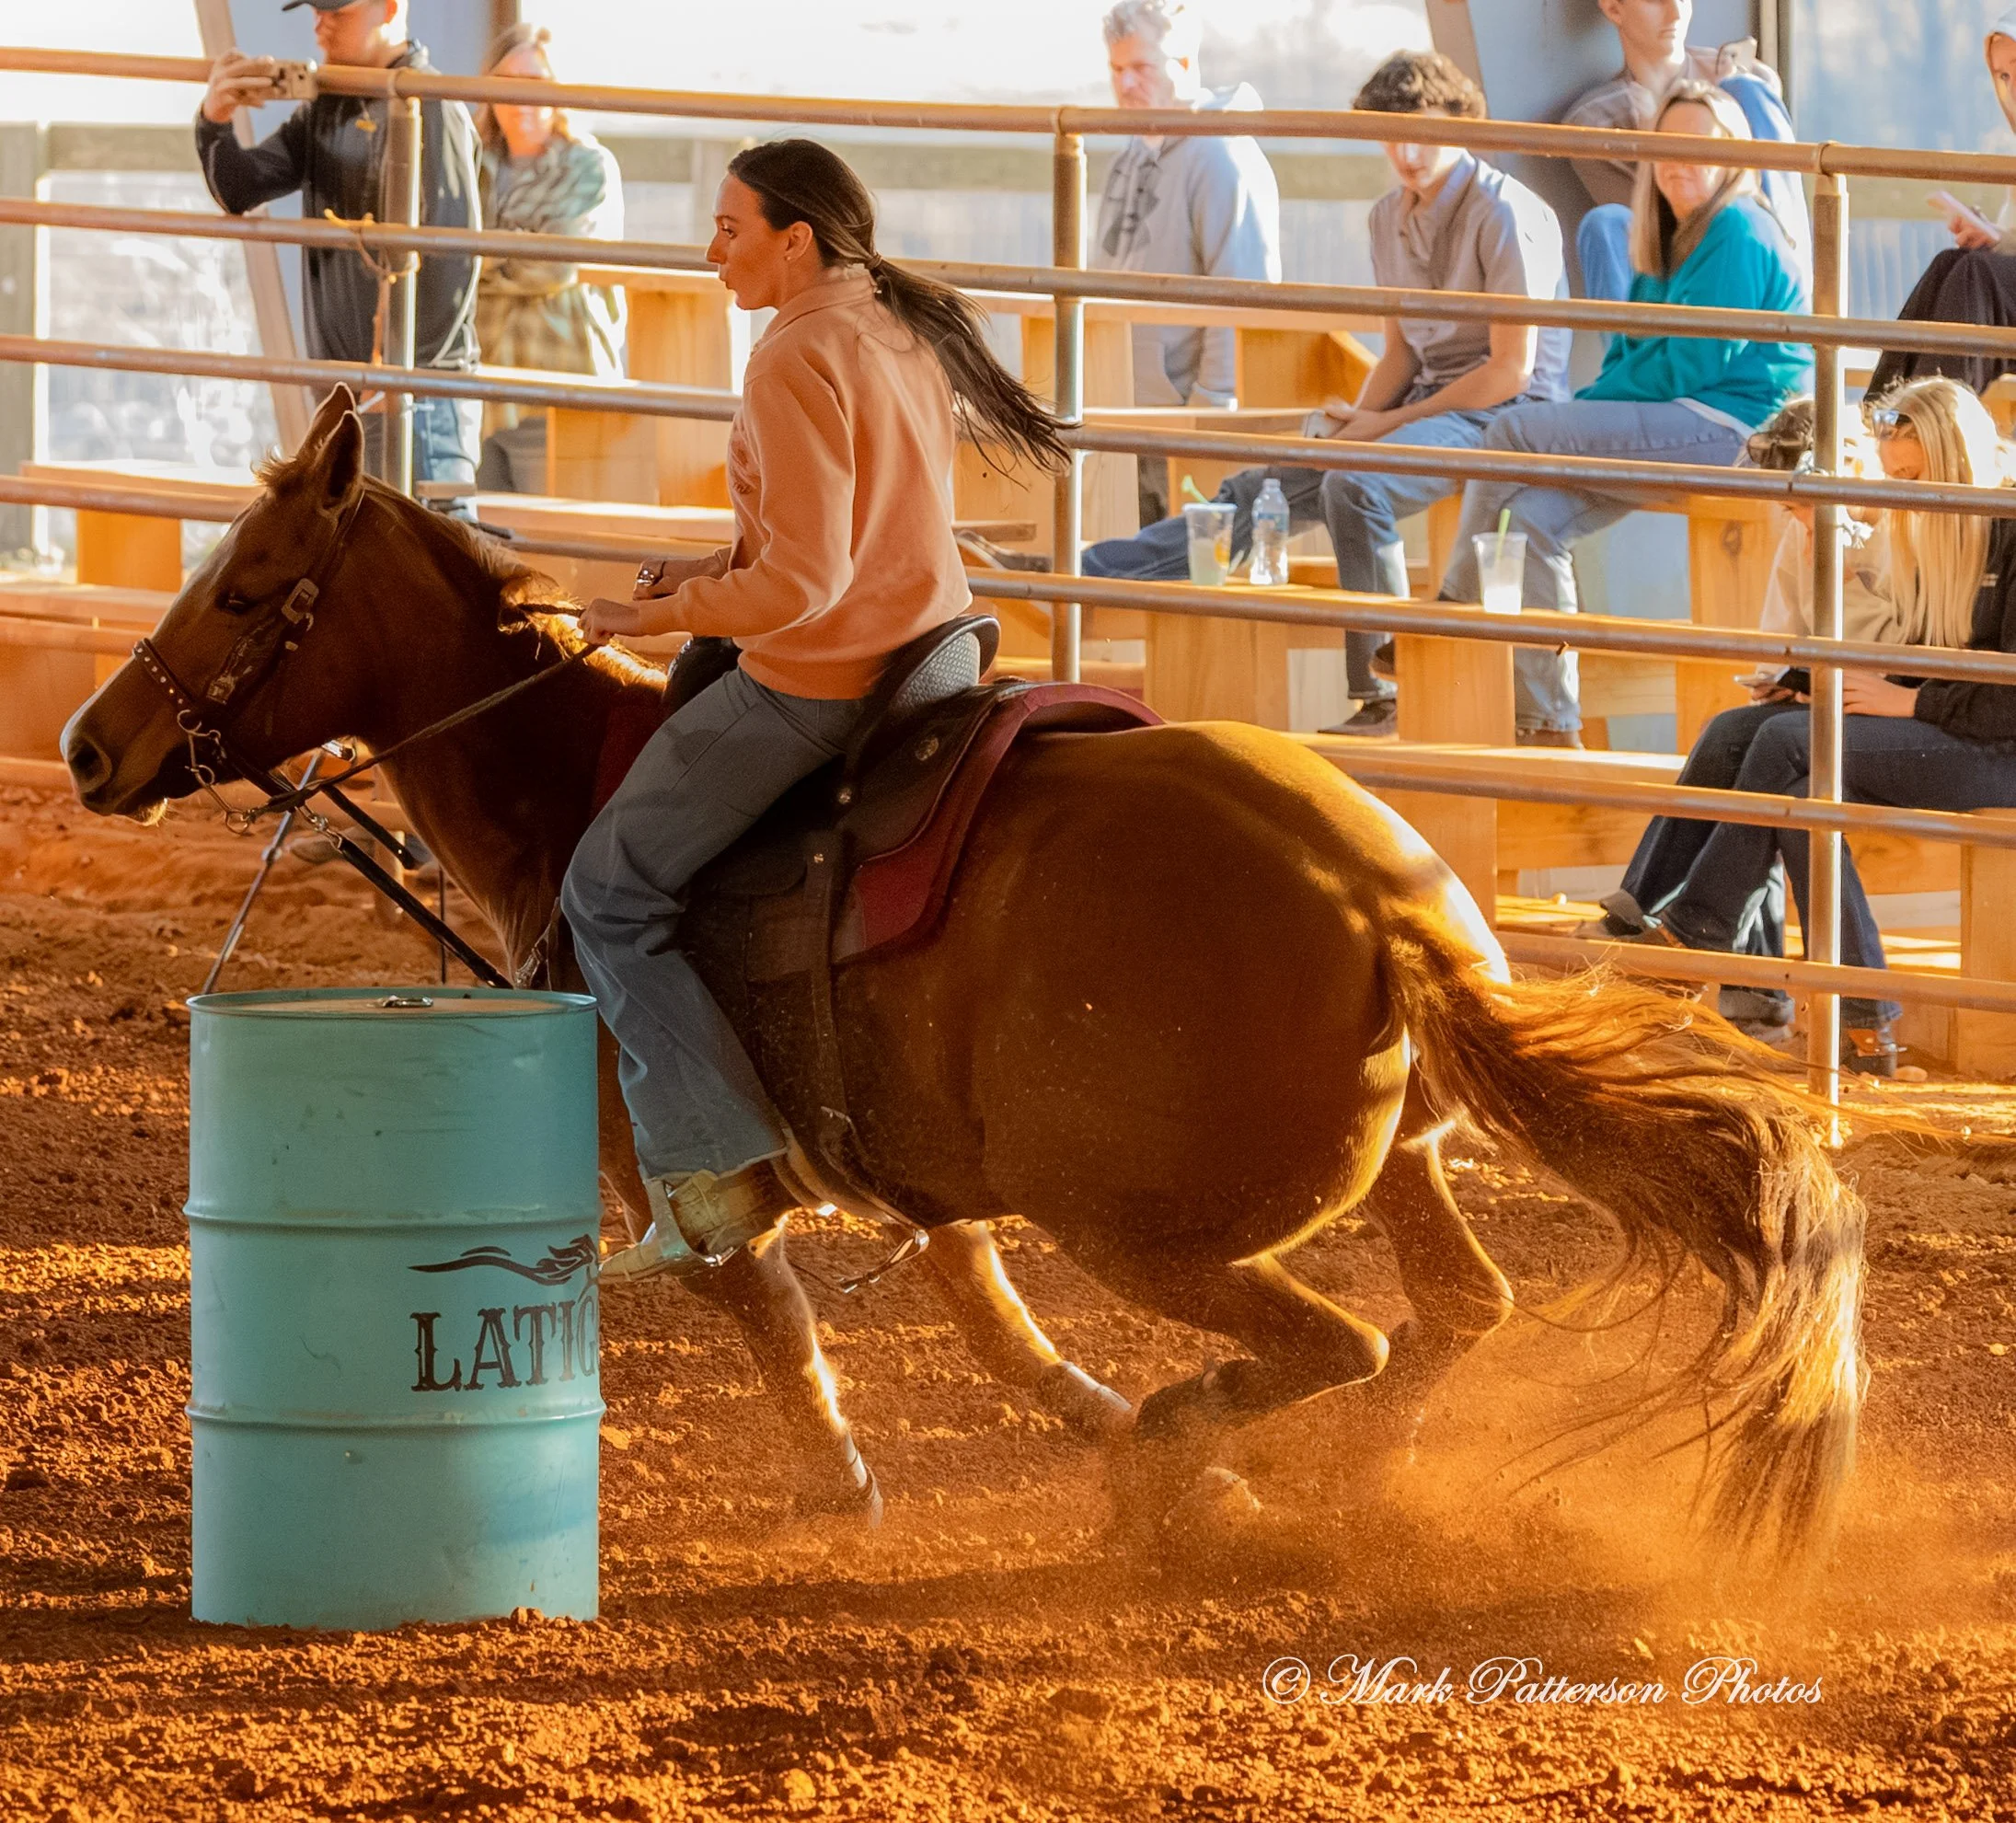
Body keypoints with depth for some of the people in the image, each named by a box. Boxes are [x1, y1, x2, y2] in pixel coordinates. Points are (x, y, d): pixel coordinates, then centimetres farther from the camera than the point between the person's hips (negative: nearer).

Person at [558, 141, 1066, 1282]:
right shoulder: (908, 332, 8)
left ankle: (716, 1176, -6)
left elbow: (801, 584, -25)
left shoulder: (799, 362, -21)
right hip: (930, 652, 10)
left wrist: (655, 616, -14)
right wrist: (732, 561, 12)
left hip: (819, 680, -10)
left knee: (611, 892, 0)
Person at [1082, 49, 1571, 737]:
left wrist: (1385, 425, -13)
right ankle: (1084, 574, -9)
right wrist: (1358, 418, -3)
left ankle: (1383, 699, -30)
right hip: (1424, 400, 8)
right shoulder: (1390, 217, 12)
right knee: (1263, 489, -5)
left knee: (1354, 486, -33)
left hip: (1505, 409, -8)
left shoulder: (1504, 215, -14)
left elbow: (1511, 369, -16)